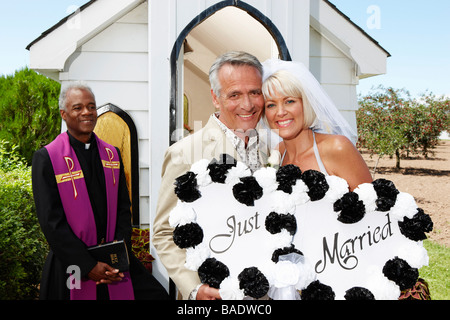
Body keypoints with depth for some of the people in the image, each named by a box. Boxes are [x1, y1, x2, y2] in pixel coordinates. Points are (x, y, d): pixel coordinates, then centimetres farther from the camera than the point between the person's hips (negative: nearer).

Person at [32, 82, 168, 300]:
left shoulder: (112, 154, 9)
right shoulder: (46, 158, -6)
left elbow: (123, 207, 8)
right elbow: (51, 221, -10)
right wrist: (88, 266, -14)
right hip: (70, 266, -4)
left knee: (156, 295, -6)